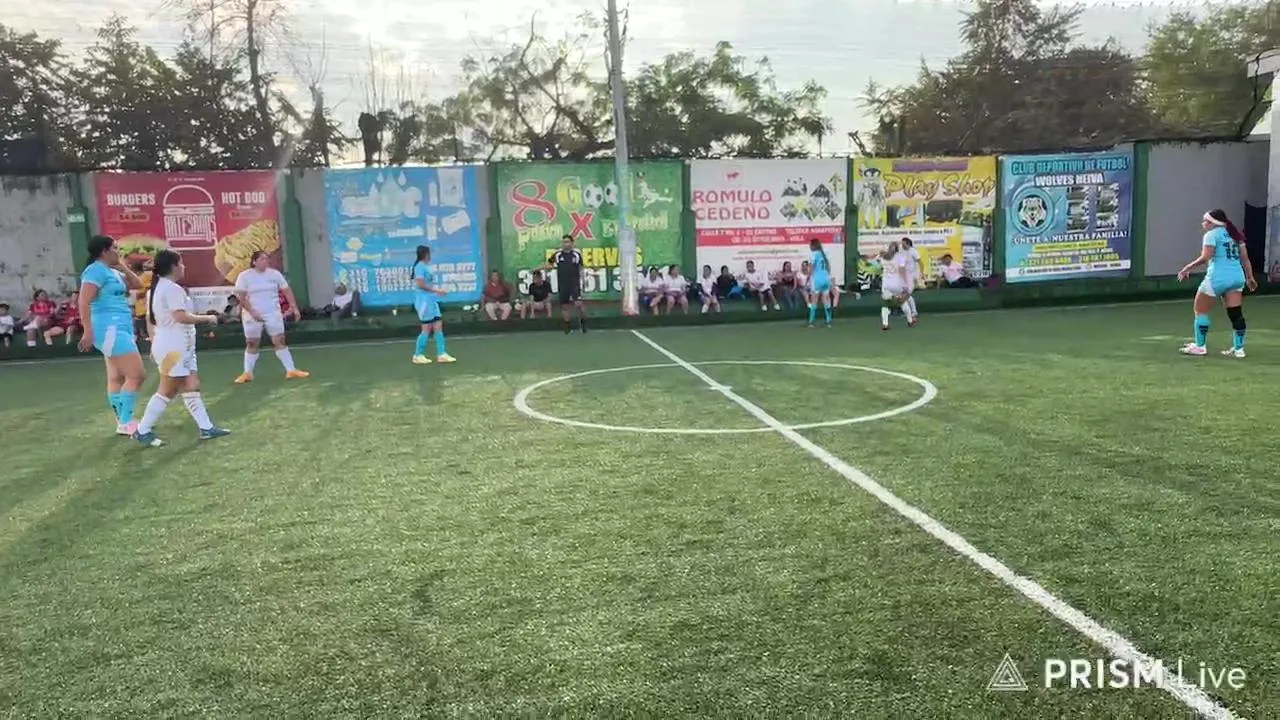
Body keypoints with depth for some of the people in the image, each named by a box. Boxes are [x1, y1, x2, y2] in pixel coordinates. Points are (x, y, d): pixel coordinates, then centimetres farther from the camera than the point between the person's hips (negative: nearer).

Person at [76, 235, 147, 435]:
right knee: (137, 375, -12)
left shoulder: (112, 272, 16)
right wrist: (88, 332, -24)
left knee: (117, 378, 10)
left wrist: (124, 268, 11)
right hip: (110, 329, -10)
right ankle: (126, 423, -7)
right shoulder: (96, 270, -12)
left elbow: (137, 285, 25)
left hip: (119, 329, 10)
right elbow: (84, 302, -20)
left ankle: (123, 423, 14)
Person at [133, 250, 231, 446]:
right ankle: (143, 431, 4)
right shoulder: (172, 288, -17)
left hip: (177, 347, 10)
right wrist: (207, 318, -13)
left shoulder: (156, 288, 15)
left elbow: (149, 319, 19)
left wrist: (154, 344, 23)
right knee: (167, 391, -3)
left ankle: (206, 428, 9)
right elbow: (182, 317, -26)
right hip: (174, 348, -10)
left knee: (192, 387, 9)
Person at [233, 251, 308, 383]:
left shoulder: (274, 273, 2)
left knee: (279, 341, -2)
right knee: (252, 344, 6)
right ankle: (248, 373, 17)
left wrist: (294, 308, -5)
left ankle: (291, 370, -1)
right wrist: (252, 312, -19)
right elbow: (241, 297, -9)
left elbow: (287, 291, 4)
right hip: (252, 315, -1)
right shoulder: (244, 276, -5)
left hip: (273, 313, 2)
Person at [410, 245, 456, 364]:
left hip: (431, 300, 9)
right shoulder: (420, 266, -13)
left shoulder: (426, 266, 13)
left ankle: (441, 354, 8)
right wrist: (436, 290, -16)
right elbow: (420, 284, -20)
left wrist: (438, 290, 12)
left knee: (438, 326, 6)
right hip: (424, 301, -9)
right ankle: (418, 355, 8)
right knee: (427, 329, -3)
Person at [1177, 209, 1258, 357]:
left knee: (1200, 310, 5)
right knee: (1236, 313, 6)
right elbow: (1245, 258, 16)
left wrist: (1187, 269, -11)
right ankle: (1239, 348, 7)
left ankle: (1200, 346, 6)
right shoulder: (1234, 234, 18)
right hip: (1237, 277, 7)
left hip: (1218, 277, -7)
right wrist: (1250, 277, 18)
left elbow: (1205, 258, -17)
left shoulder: (1211, 234, -5)